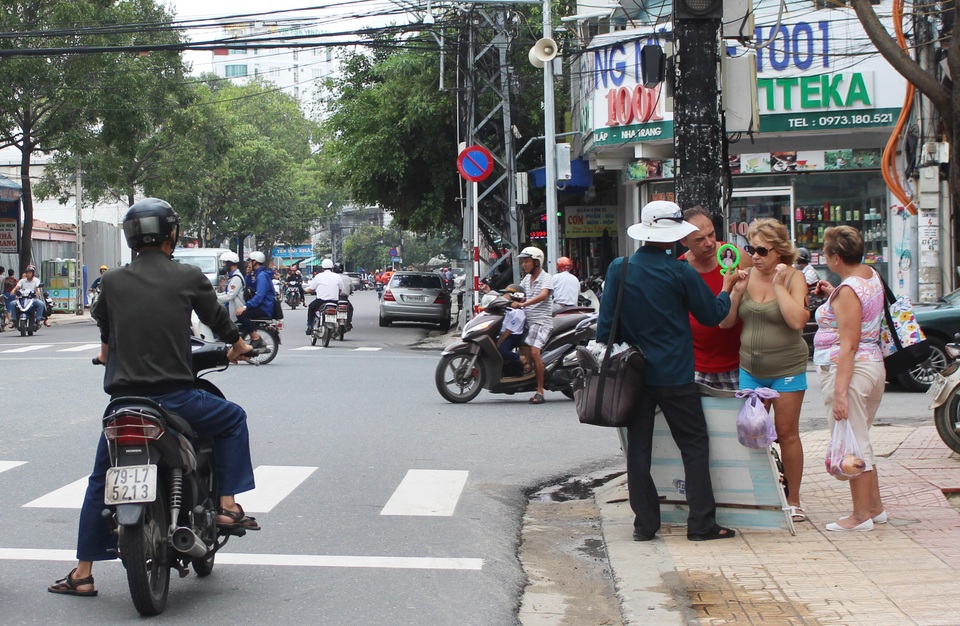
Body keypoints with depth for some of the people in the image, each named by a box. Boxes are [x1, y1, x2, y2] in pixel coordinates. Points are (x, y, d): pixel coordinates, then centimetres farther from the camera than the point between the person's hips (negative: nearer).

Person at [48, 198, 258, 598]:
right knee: (233, 419, 23)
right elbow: (217, 317, 11)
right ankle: (228, 505, 15)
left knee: (101, 482, 17)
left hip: (123, 399, 3)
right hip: (173, 396, -3)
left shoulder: (112, 281, 6)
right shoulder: (188, 277, -2)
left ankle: (83, 573, 18)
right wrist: (237, 345, 34)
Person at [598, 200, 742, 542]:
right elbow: (712, 314, 1)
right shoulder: (681, 273, -10)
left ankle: (644, 523, 10)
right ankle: (701, 523, 4)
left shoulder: (618, 269, -2)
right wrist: (727, 287, 19)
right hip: (675, 374, -3)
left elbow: (605, 322, 2)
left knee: (638, 447, 9)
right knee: (694, 445, 6)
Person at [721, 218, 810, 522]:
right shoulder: (747, 277, 3)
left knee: (787, 434, 3)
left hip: (787, 369, -4)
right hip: (750, 368, 4)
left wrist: (779, 285, -19)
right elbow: (725, 322, 2)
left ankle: (793, 500, 13)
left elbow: (796, 320, -21)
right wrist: (737, 290, -11)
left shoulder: (793, 278, -7)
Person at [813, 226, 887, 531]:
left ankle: (861, 515, 5)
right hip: (873, 364, 10)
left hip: (848, 369, -10)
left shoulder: (848, 291, -19)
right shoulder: (872, 276, 9)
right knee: (859, 440, 18)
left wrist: (840, 391, -24)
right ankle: (875, 506, 26)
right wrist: (833, 295, 18)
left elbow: (848, 345, -23)